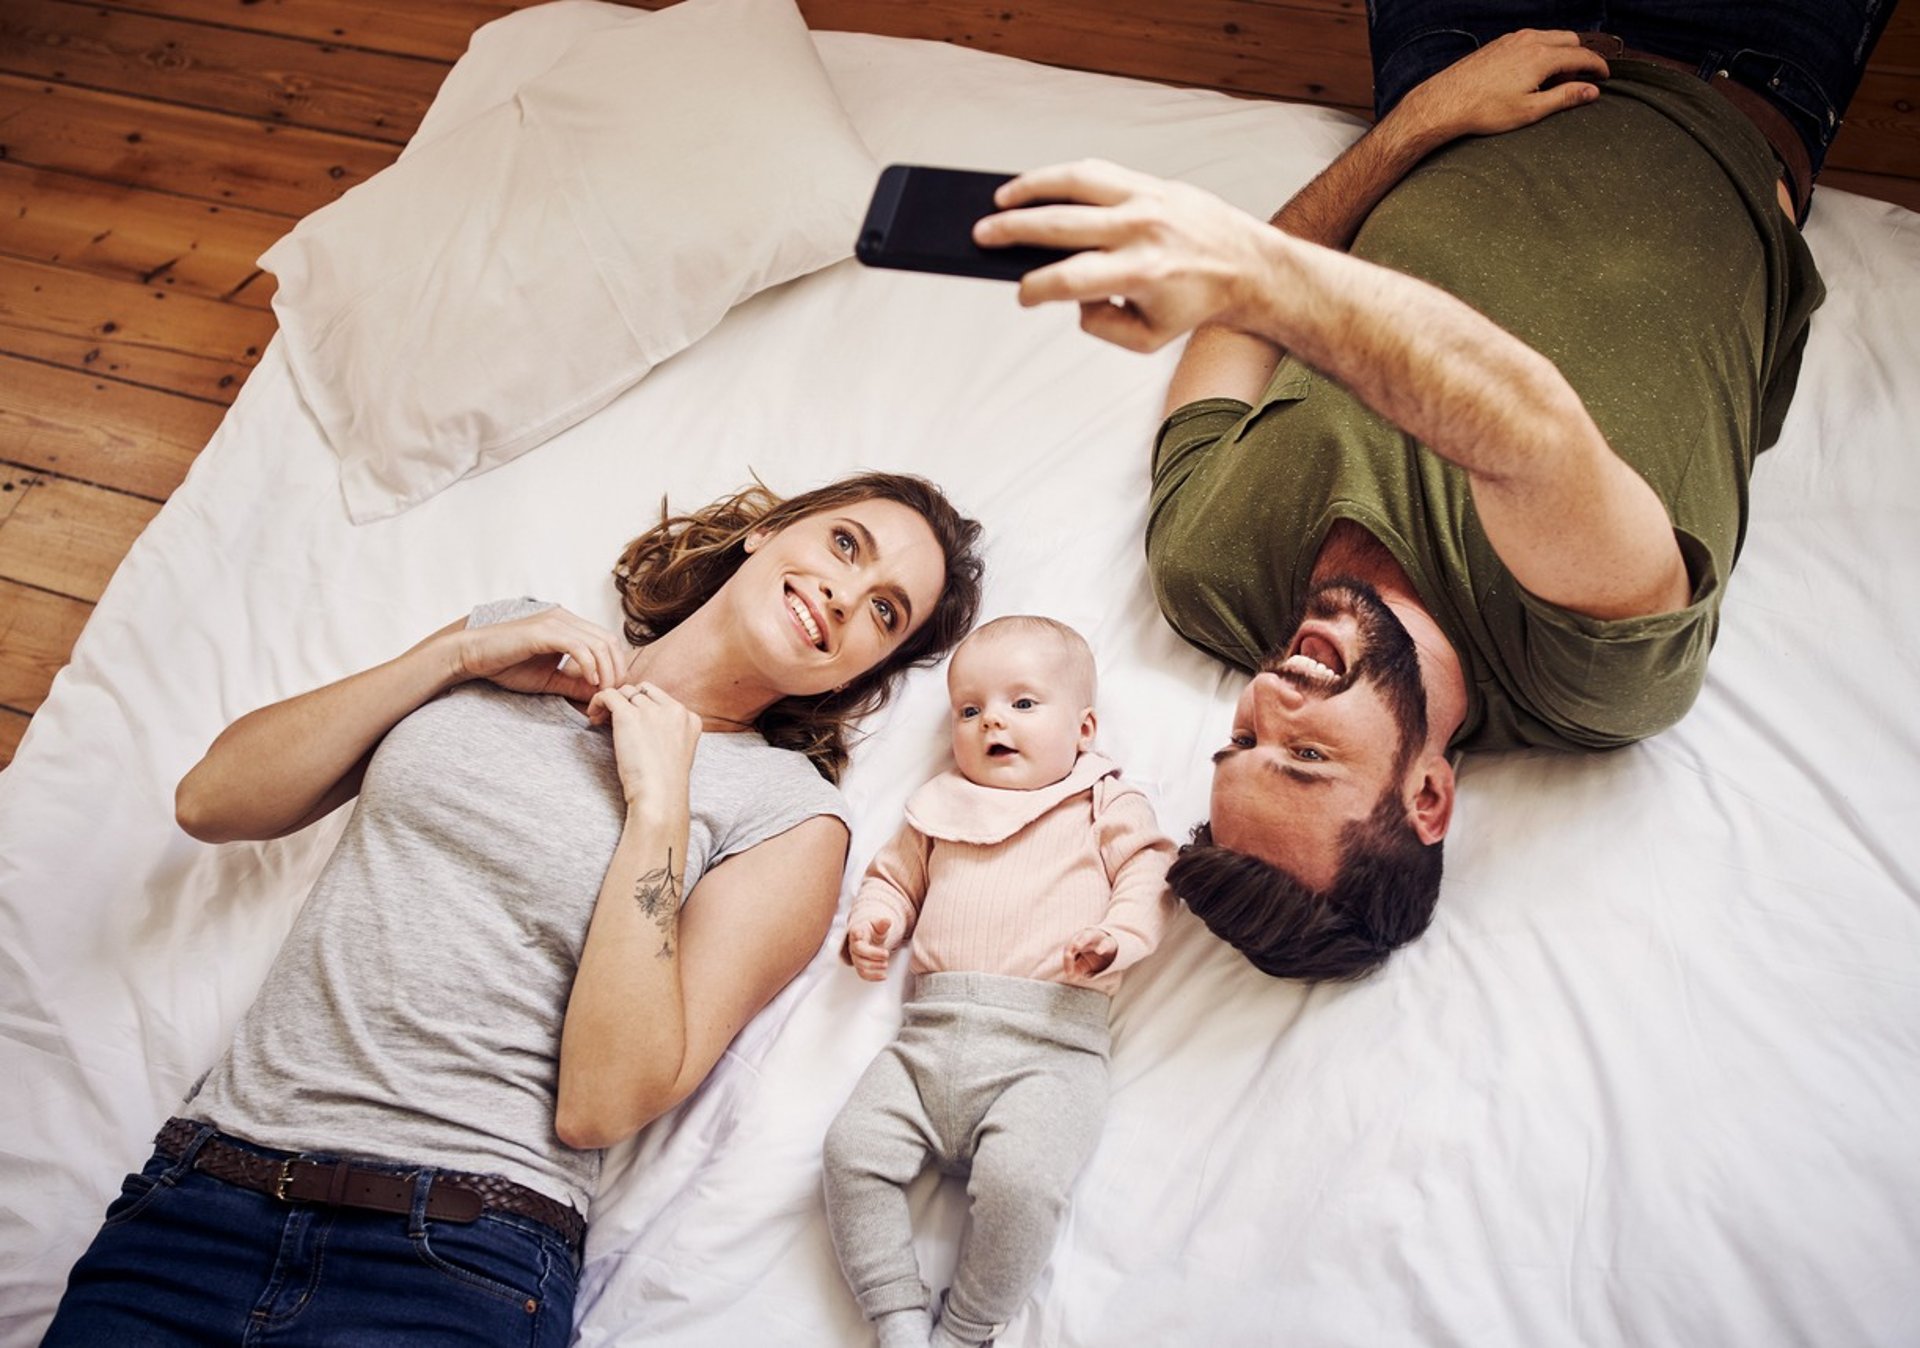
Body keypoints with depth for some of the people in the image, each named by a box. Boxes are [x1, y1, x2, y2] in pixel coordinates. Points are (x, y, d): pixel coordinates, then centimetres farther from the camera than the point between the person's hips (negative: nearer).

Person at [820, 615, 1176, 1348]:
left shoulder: (1105, 805, 16)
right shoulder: (941, 806, 26)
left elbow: (1150, 875, 6)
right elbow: (894, 875, 33)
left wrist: (1115, 939, -13)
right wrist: (872, 925, 11)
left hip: (1050, 1046, -4)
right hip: (932, 1035, 5)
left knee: (1017, 1177, -28)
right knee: (852, 1148, -16)